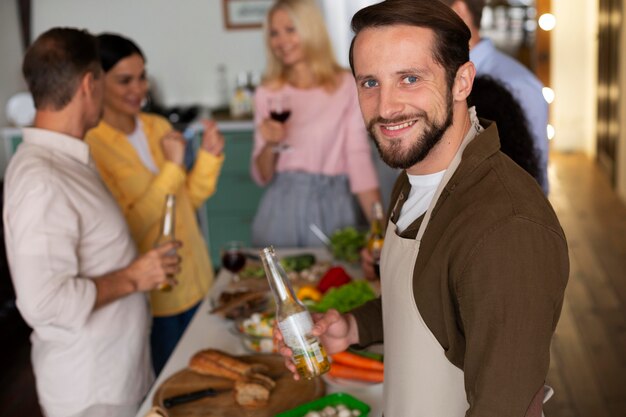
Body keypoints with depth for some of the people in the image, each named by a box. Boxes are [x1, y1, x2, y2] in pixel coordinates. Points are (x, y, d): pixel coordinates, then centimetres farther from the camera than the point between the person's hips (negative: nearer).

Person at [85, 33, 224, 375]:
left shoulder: (158, 127, 3)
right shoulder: (91, 146, -18)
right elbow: (124, 229, -22)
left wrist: (209, 155, -6)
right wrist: (172, 166, -24)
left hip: (195, 279, 6)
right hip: (150, 297, -6)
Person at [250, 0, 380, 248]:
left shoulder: (347, 86, -4)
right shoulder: (268, 93, 4)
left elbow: (358, 159, -6)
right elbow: (262, 176, 7)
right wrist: (270, 145, -14)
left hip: (332, 207, -2)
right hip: (283, 207, 2)